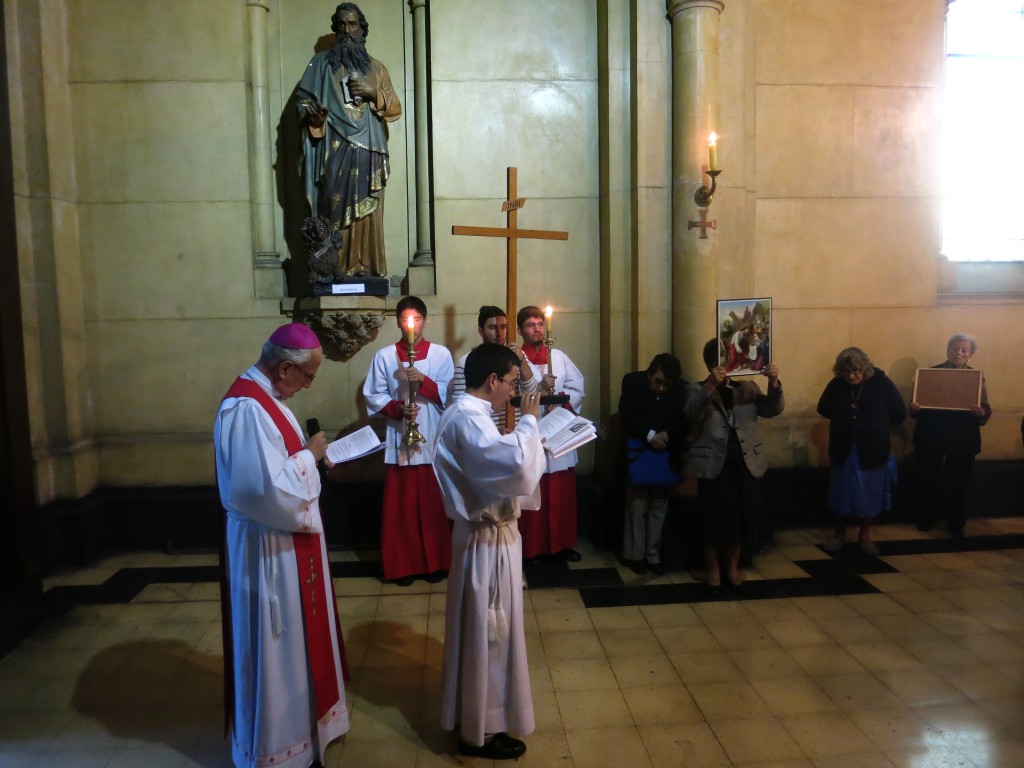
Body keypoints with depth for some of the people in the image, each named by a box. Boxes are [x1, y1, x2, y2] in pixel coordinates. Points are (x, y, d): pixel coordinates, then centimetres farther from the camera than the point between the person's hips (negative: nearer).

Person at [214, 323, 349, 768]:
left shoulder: (263, 398, 7)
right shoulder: (246, 408, -25)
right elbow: (270, 488, -31)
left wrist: (310, 456, 2)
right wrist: (310, 455, -18)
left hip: (287, 540, 10)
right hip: (268, 547, -10)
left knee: (295, 638, 23)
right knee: (274, 646, 6)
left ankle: (297, 721, 41)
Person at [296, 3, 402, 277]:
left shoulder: (376, 68, 15)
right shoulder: (321, 63, 12)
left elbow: (395, 109, 11)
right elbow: (301, 98, 8)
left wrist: (373, 93, -7)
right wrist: (310, 112, -15)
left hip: (367, 152, 1)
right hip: (333, 151, -1)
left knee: (367, 213, -3)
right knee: (334, 211, -9)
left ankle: (366, 268, 1)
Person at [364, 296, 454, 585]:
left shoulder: (441, 353, 2)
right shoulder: (384, 356, 2)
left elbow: (450, 396, -3)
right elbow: (373, 397, 2)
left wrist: (423, 381, -18)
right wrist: (397, 409, -15)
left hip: (434, 442, 0)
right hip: (399, 441, 0)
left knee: (433, 505, 7)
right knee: (401, 506, 6)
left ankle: (435, 562, 21)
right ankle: (403, 565, 18)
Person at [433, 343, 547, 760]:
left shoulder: (468, 413, 9)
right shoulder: (467, 419, -25)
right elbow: (516, 465, -37)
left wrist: (527, 437, 7)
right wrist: (529, 421, -22)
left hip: (489, 534, 11)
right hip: (487, 540, -11)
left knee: (488, 632, 23)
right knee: (485, 633, 5)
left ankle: (479, 716, 41)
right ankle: (479, 730, 22)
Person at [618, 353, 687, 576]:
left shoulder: (681, 388, -2)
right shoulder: (632, 381, -8)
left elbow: (684, 420, -4)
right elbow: (626, 417, -16)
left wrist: (668, 435, -24)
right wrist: (650, 436, -27)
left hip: (666, 455, 3)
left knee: (659, 504, 8)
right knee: (637, 505, -1)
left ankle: (653, 555, 18)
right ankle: (635, 554, 12)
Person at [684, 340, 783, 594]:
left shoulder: (748, 388, 11)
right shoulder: (697, 389, 0)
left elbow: (773, 409, -1)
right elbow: (692, 414, -19)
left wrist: (774, 382, -19)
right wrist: (710, 385, -33)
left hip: (746, 463, 3)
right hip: (713, 464, -3)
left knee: (742, 516, 10)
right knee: (715, 518, 3)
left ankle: (733, 566, 30)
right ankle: (713, 568, 23)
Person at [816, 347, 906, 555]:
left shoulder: (881, 383, -12)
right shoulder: (835, 385, -8)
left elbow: (899, 414, -5)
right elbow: (823, 409, 8)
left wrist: (876, 426, -1)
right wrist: (843, 417, -1)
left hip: (872, 450, -1)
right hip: (843, 449, 1)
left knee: (870, 494, 10)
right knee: (841, 493, 10)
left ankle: (865, 535, 27)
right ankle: (840, 534, 26)